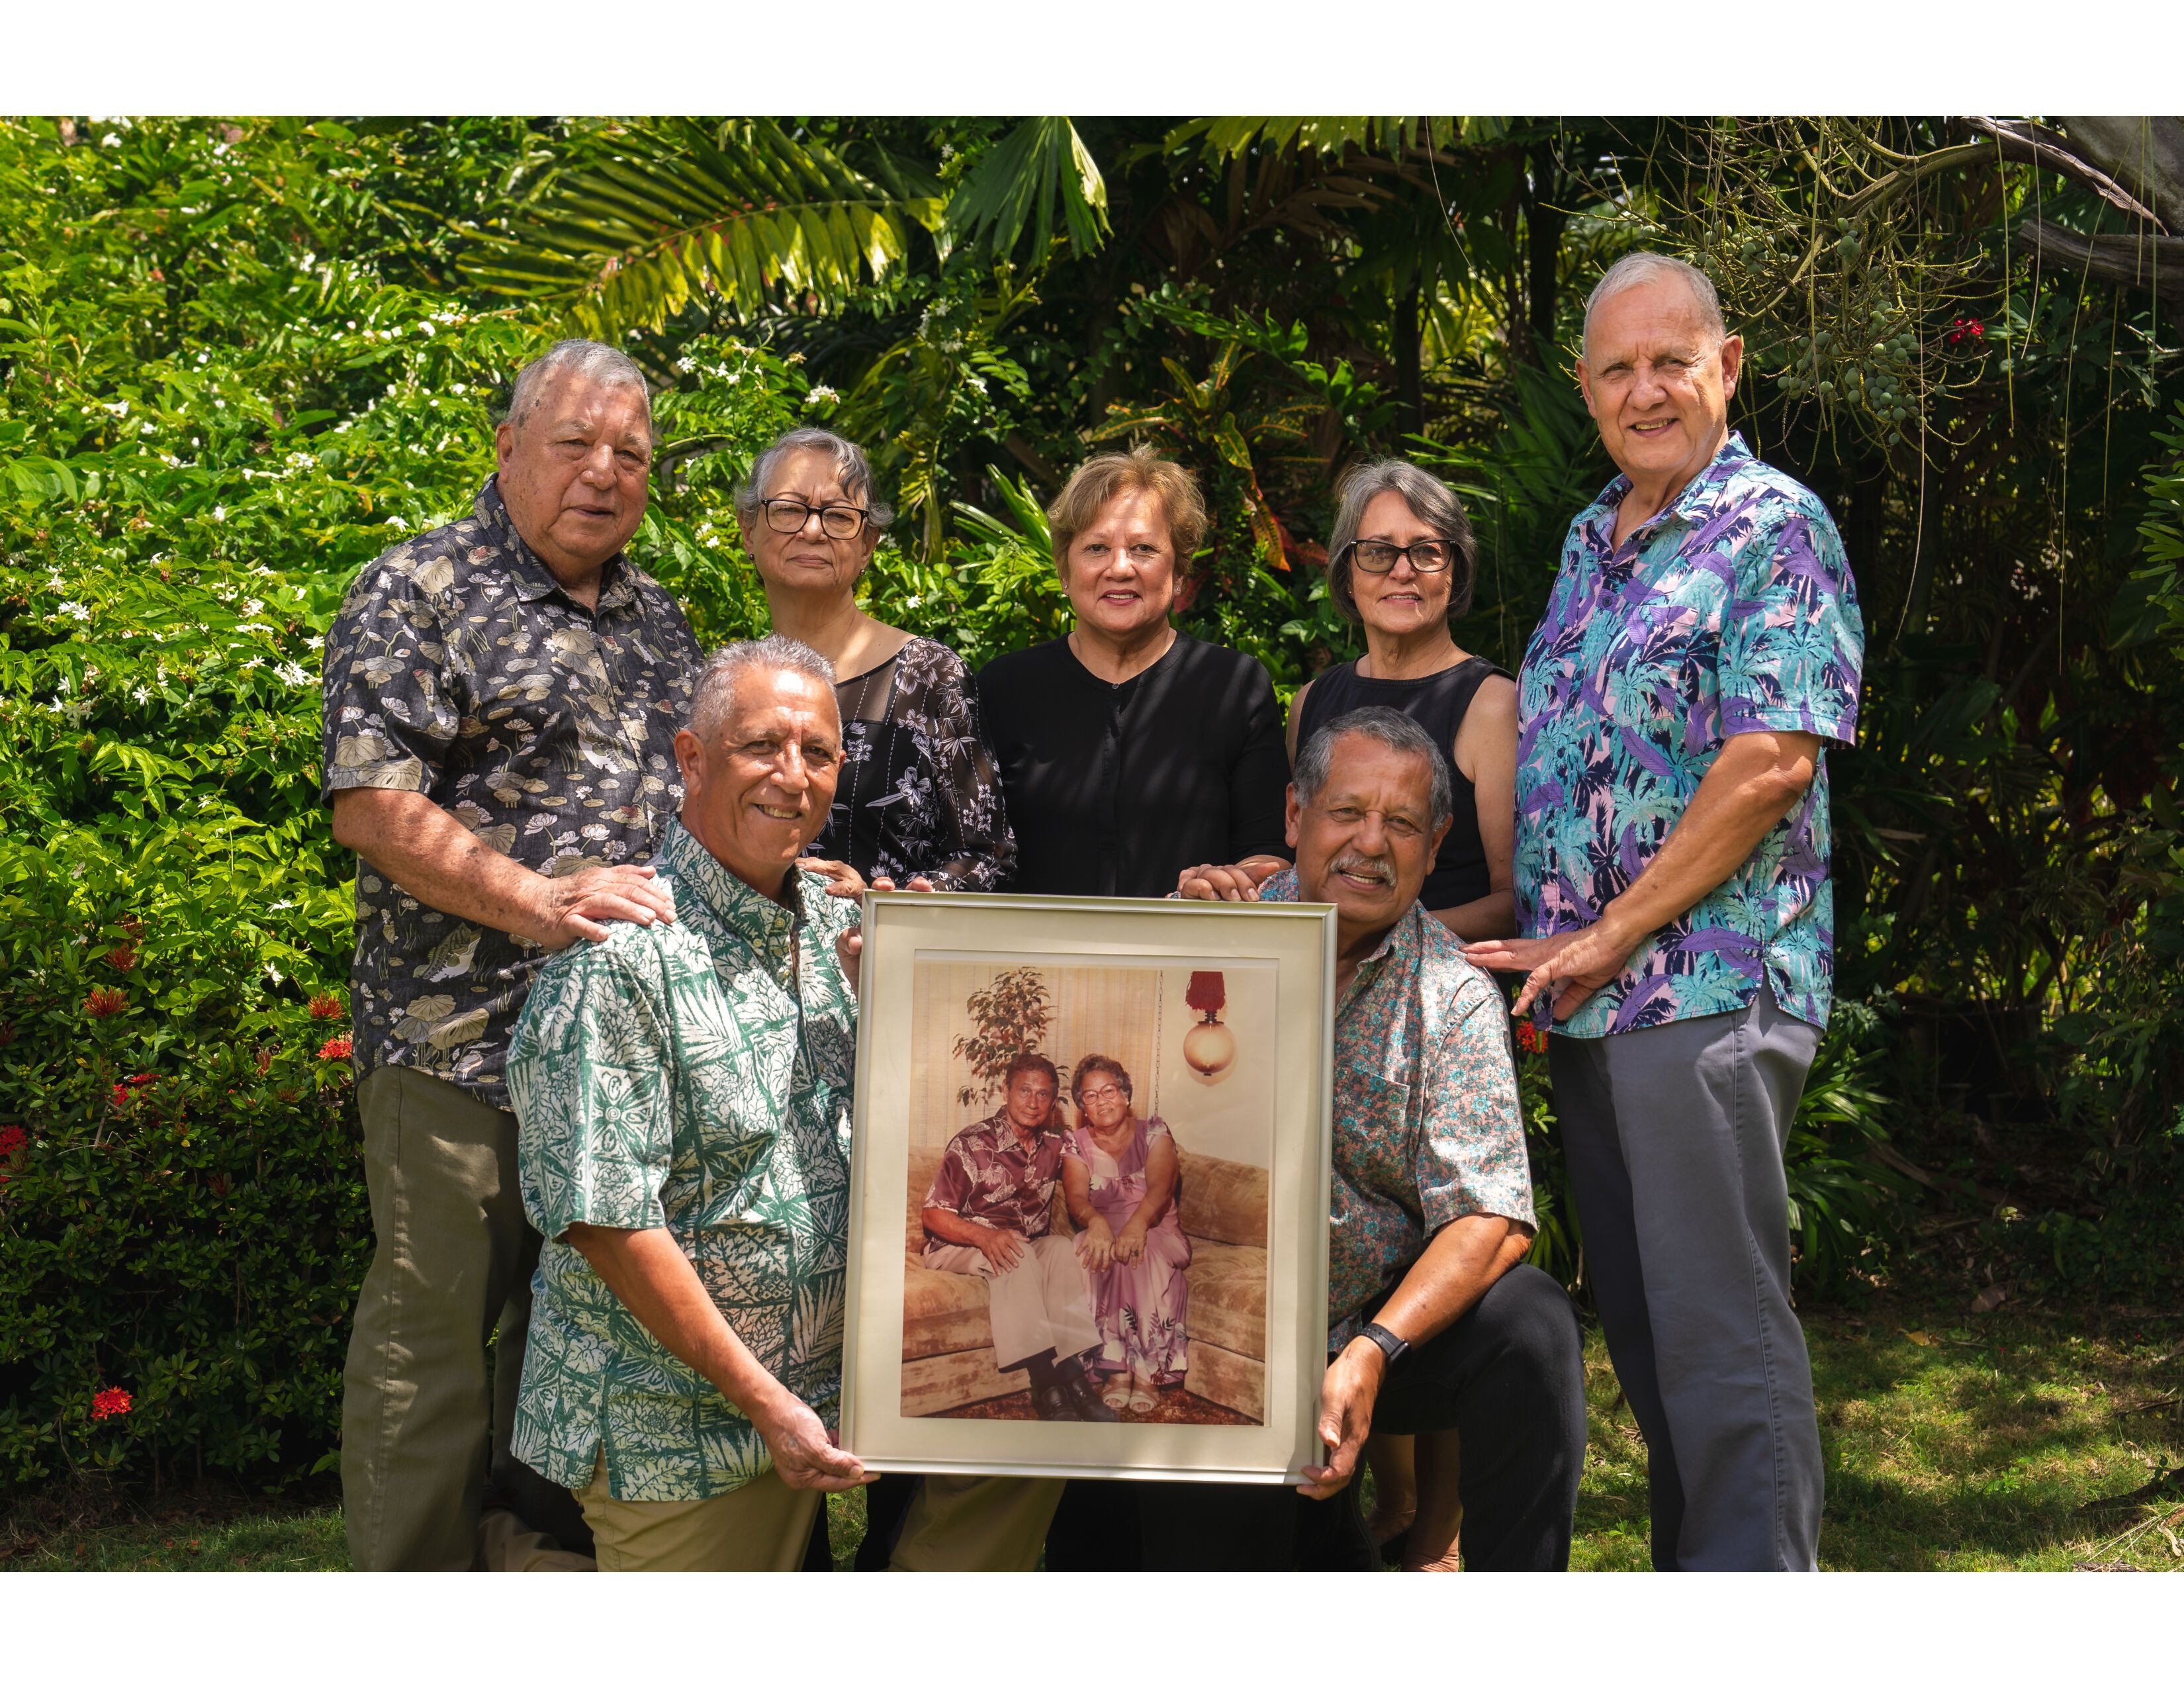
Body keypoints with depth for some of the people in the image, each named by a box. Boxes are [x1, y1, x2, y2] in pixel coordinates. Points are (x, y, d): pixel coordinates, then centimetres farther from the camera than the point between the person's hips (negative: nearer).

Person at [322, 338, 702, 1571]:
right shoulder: (418, 594, -4)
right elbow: (371, 806, -14)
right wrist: (536, 902, -22)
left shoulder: (657, 616, 18)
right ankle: (416, 1579, 13)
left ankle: (550, 1520, 33)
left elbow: (695, 792, 27)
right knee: (437, 1320, 0)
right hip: (465, 1038, -7)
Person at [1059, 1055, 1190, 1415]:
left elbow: (1161, 1187, -13)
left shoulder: (1153, 1131, 5)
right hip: (1103, 1231, 1)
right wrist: (1096, 1221, -34)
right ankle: (1118, 1371, -37)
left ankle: (1147, 1374, -36)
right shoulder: (1076, 1144, 9)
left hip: (1155, 1229, -1)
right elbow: (1076, 1197, -8)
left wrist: (1138, 1223, -36)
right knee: (1103, 1252, -35)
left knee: (1144, 1254, -36)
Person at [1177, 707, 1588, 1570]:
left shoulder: (1454, 997, -6)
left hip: (1395, 1323, -1)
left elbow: (1489, 1222, -15)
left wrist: (1372, 1353, -32)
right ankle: (1326, 1541, 16)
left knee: (1528, 1322, -29)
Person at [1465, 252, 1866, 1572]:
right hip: (1584, 995, 8)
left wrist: (1610, 937, -15)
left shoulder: (1773, 526, -8)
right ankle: (1691, 1568, 26)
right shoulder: (1591, 544, 17)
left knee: (1720, 1322, -6)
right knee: (1637, 1317, 14)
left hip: (1709, 986, -8)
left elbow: (1772, 763, -17)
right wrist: (1549, 950, 11)